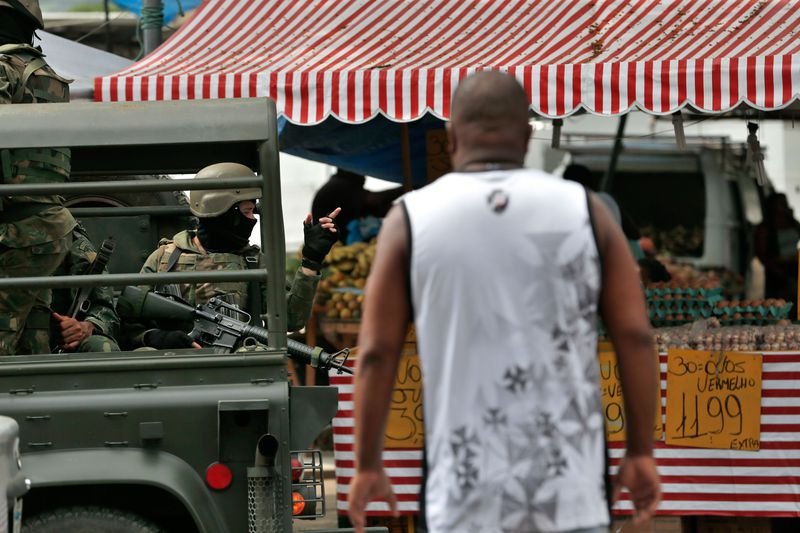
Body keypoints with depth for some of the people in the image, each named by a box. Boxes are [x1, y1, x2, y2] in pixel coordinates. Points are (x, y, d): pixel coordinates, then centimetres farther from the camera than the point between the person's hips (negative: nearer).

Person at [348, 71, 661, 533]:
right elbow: (635, 336, -2)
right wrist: (641, 452, 5)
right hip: (568, 484, 1)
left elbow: (376, 353, -3)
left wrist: (368, 465, 6)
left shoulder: (412, 219, -1)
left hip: (468, 487, -1)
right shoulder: (583, 211, 2)